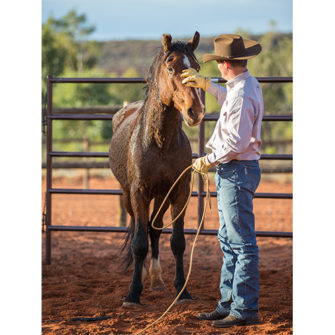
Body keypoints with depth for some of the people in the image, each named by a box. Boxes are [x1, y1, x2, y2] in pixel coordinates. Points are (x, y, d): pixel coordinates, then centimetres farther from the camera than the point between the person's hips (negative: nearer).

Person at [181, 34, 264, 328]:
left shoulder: (242, 95, -22)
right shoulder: (248, 85, 11)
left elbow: (237, 143, -25)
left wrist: (209, 161, -14)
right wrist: (205, 84, 34)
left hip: (237, 171, -11)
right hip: (230, 172, 11)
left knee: (242, 242, -7)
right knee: (228, 240, 15)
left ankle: (245, 310, -4)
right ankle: (228, 304, 22)